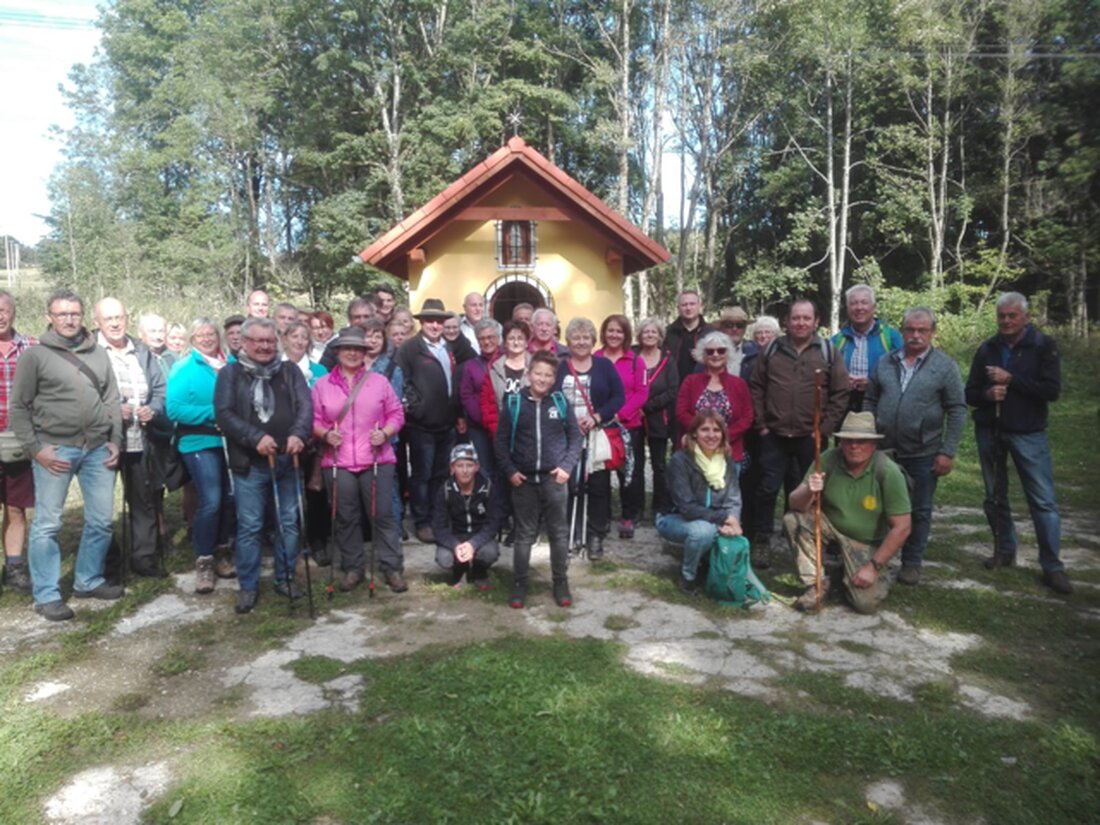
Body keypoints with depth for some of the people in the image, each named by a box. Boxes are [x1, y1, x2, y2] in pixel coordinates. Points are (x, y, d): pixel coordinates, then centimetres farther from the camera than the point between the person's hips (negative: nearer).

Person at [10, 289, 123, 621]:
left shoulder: (98, 354, 10)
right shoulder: (35, 355, -1)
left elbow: (112, 401, 13)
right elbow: (18, 407, -1)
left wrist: (115, 441, 6)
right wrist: (35, 449, -8)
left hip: (97, 448, 4)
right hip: (55, 449, -4)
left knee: (101, 520, 10)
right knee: (47, 524, 2)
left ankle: (89, 580, 26)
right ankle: (47, 595, 13)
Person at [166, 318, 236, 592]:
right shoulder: (183, 368, -3)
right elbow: (174, 409, -12)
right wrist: (212, 413, -17)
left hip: (230, 441, 4)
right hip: (200, 442, -4)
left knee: (229, 499, 8)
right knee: (211, 501, -10)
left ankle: (221, 554, 25)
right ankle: (203, 562, 4)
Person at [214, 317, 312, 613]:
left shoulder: (289, 371, 8)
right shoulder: (230, 373, 2)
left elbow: (305, 405, -2)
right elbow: (224, 413, -8)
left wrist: (298, 434, -21)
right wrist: (255, 438, -19)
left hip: (286, 459, 3)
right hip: (249, 463, -2)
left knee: (289, 522, 10)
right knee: (249, 526, 3)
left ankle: (285, 577, 25)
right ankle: (248, 586, 16)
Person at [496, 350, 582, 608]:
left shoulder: (561, 403, 1)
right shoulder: (514, 403, -1)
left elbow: (575, 437, 4)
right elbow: (501, 440, 2)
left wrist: (567, 466, -8)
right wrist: (509, 471, -6)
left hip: (554, 478, 1)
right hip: (524, 479, 0)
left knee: (559, 532, 8)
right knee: (525, 533, 8)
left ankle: (561, 581, 21)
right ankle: (519, 582, 19)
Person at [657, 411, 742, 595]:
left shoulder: (728, 461, -4)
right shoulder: (680, 460, -22)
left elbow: (734, 500, -9)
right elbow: (687, 507, -24)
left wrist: (731, 522, -30)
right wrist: (723, 517, -28)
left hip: (714, 522, 5)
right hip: (675, 519, -5)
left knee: (729, 533, -25)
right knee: (702, 530, -36)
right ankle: (688, 576, -8)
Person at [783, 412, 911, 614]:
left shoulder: (888, 472, -23)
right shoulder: (828, 460, -17)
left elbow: (902, 527, -19)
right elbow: (795, 504, -17)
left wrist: (874, 567, -19)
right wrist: (809, 492, -40)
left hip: (865, 542, -2)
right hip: (830, 527, 2)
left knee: (866, 603, -19)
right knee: (793, 520, -25)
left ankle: (879, 575, 18)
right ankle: (815, 584, -6)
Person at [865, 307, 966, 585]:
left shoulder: (945, 365, -4)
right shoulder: (886, 363, 5)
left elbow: (957, 410, -5)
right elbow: (870, 401, 11)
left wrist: (948, 452, -10)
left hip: (924, 453, -3)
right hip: (884, 449, 3)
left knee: (919, 511, 9)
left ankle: (911, 563, 24)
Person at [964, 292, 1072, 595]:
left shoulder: (1043, 346, -4)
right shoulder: (987, 349, 5)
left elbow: (1052, 390, -14)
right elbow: (970, 394, 6)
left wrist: (1010, 379, -19)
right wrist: (987, 393, -15)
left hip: (1029, 434, -3)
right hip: (989, 433, 3)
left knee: (1044, 501, -4)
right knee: (995, 498, 11)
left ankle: (1052, 567, 2)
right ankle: (1005, 551, 26)